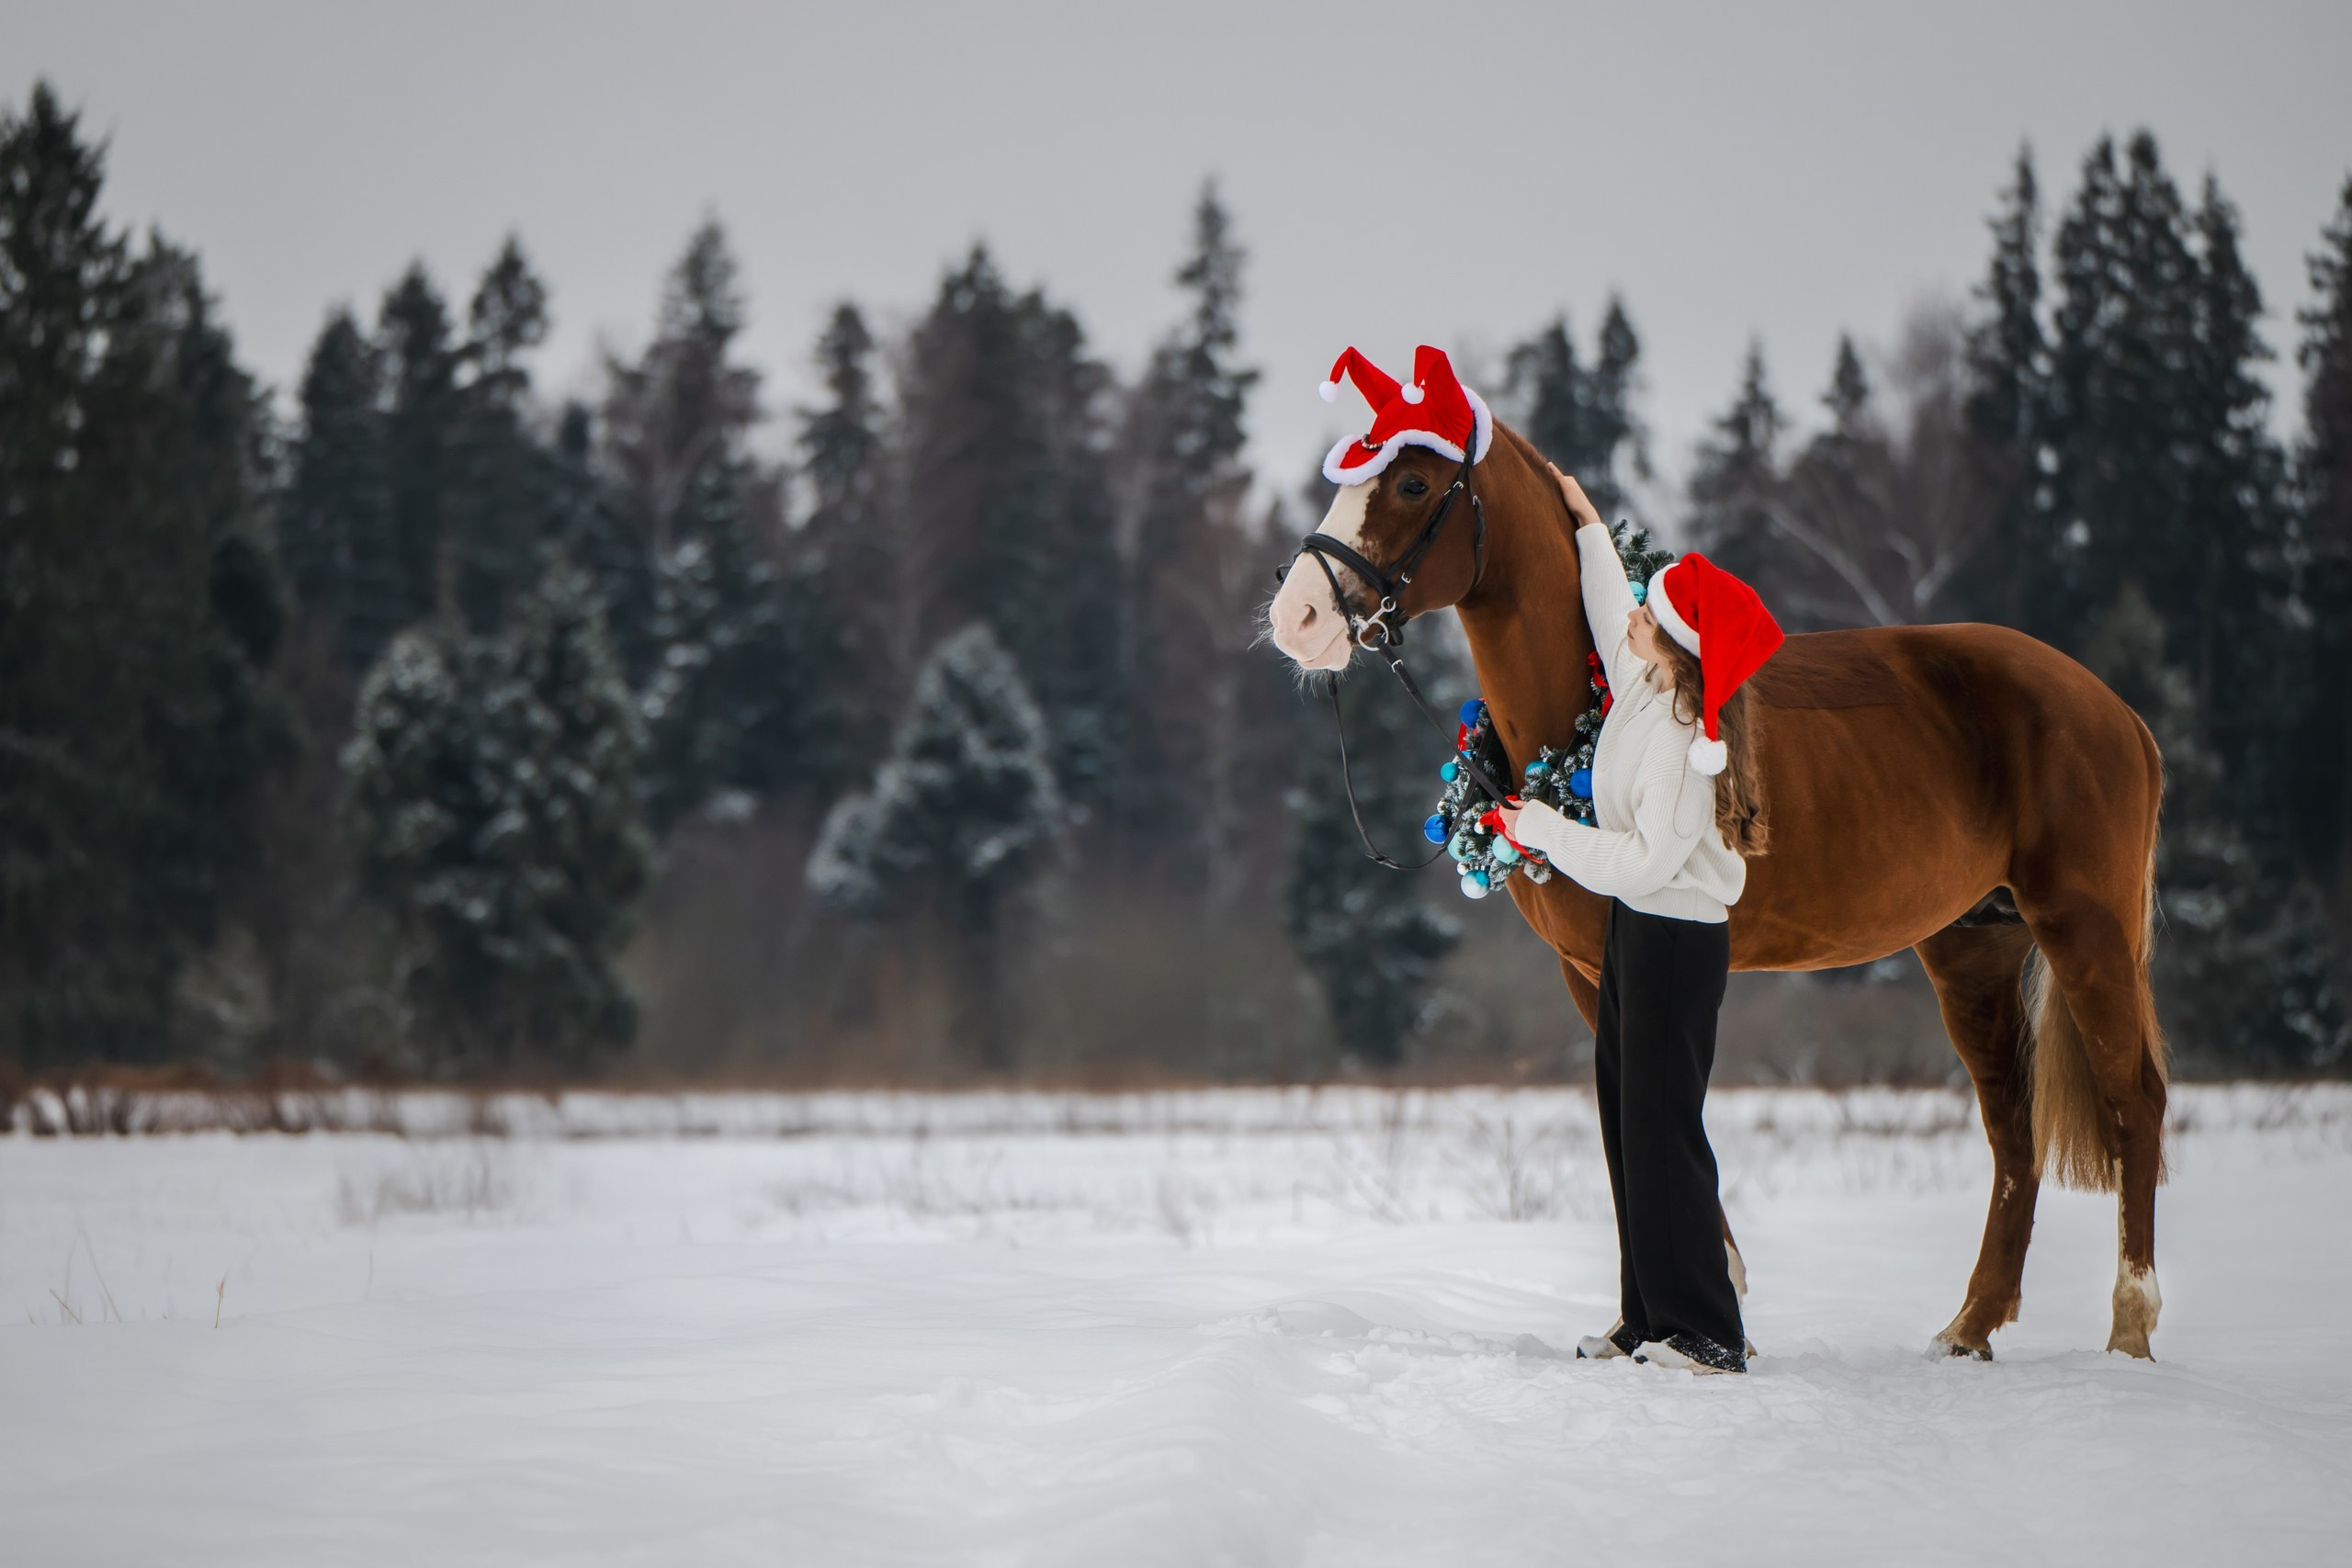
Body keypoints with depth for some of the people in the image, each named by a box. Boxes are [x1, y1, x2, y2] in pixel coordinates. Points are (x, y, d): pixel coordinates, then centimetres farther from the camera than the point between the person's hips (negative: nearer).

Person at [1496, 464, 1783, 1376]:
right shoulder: (1648, 687, 3)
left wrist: (1543, 830, -17)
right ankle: (1652, 1321, 18)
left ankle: (1705, 1334, -4)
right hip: (1639, 929, 10)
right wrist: (1589, 529, 32)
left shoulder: (1684, 743, -23)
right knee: (1627, 1122, 12)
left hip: (1673, 940, -10)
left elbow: (1646, 859, -26)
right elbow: (1611, 620, 24)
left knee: (1662, 1129, -7)